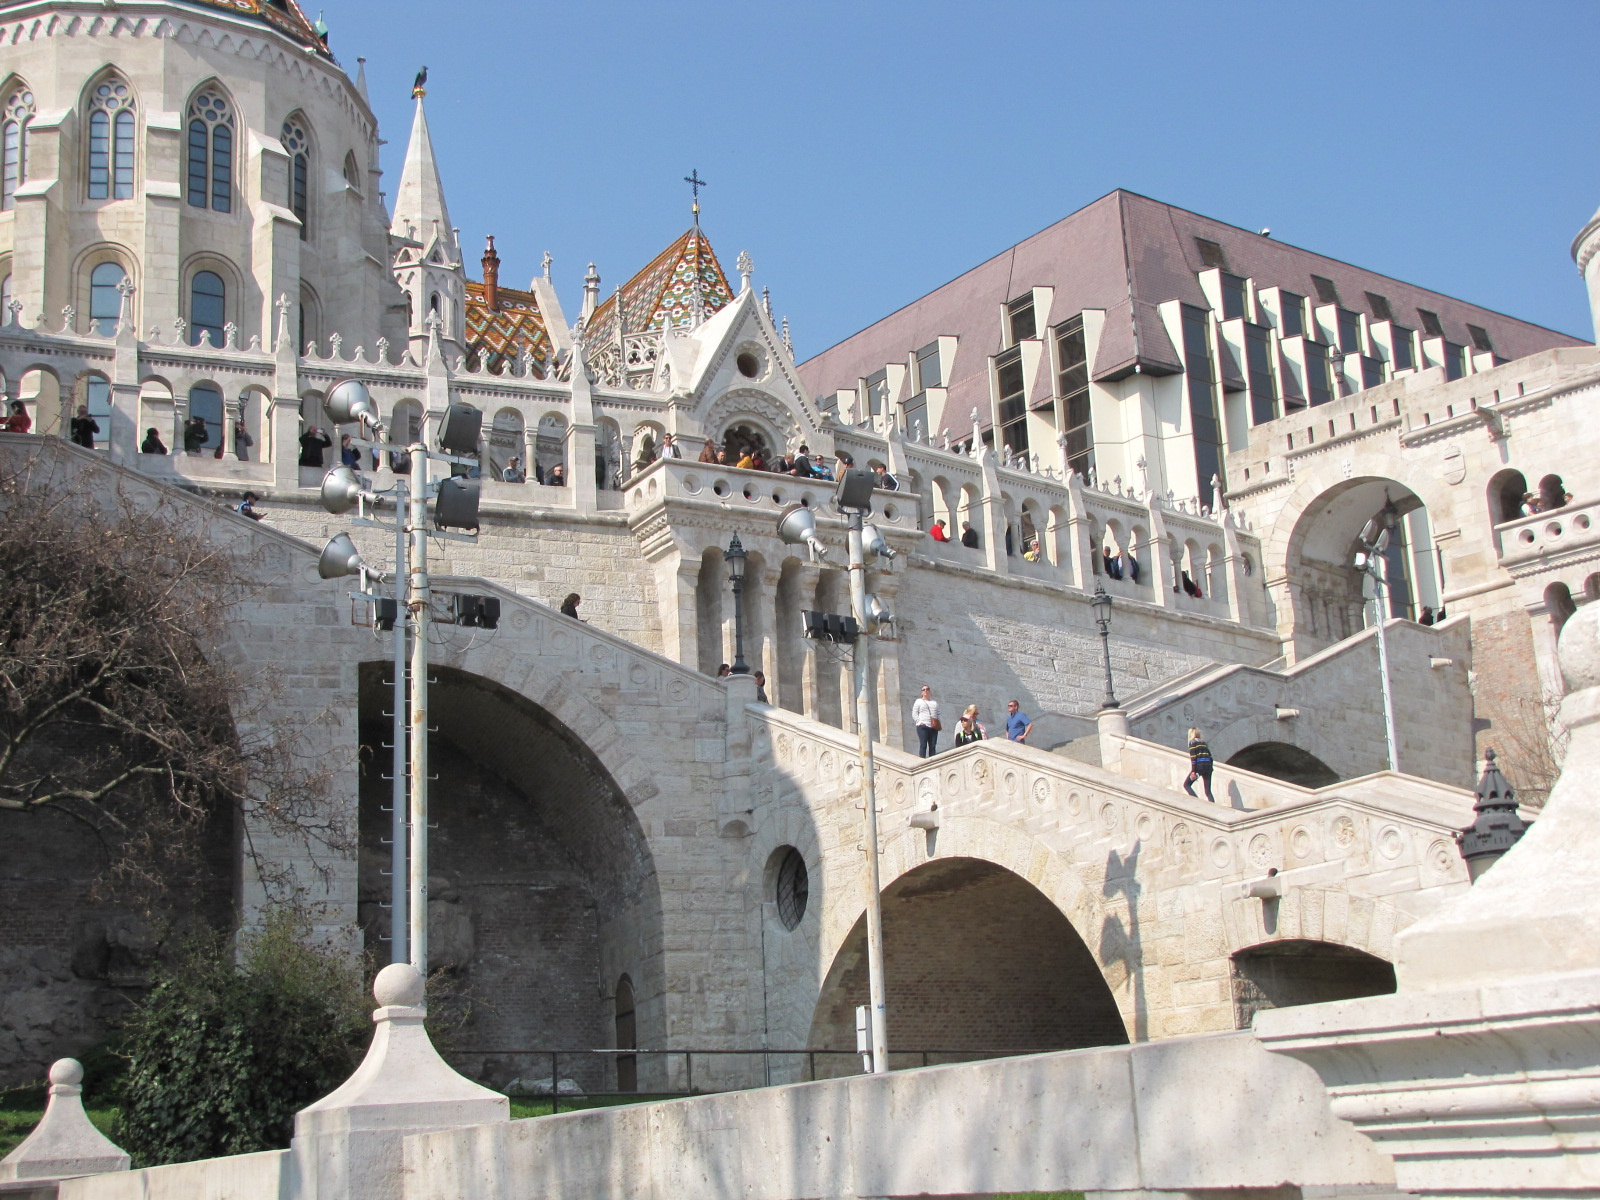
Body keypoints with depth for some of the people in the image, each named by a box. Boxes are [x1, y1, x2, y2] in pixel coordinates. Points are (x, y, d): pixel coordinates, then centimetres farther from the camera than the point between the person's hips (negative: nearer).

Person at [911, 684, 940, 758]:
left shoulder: (934, 702, 20)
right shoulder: (918, 701, 7)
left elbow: (938, 714, 22)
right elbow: (914, 714, 1)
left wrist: (938, 723, 5)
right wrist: (919, 722, -12)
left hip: (933, 727, 4)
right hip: (923, 727, -4)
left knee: (933, 746, 1)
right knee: (923, 745, -12)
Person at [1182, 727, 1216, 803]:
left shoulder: (1192, 742, 1)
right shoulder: (1204, 742, 19)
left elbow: (1193, 757, -9)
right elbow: (1210, 756, 15)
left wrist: (1193, 771, -12)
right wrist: (1210, 769, 17)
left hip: (1199, 766, -6)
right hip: (1208, 766, 6)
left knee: (1186, 785, 7)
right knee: (1208, 791, 5)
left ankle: (1197, 801, -12)